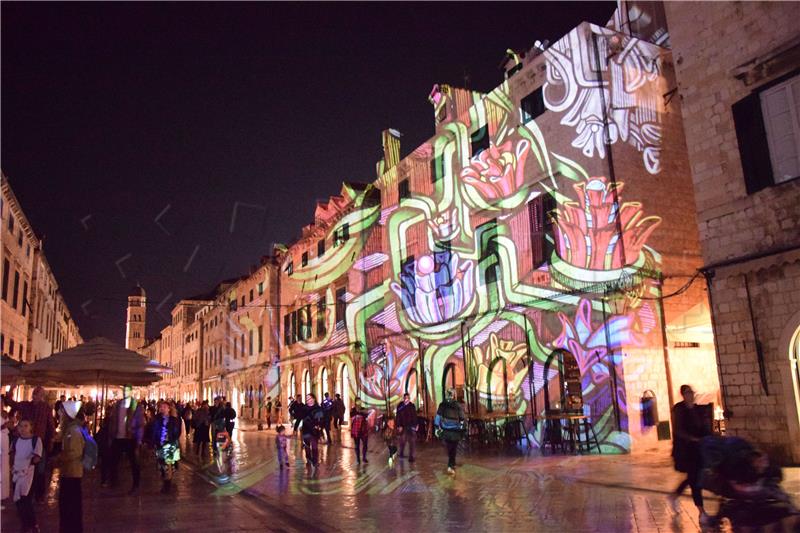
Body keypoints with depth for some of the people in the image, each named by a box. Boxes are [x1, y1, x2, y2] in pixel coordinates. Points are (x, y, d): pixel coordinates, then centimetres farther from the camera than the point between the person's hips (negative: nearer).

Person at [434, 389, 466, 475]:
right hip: (455, 431, -3)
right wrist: (461, 429, 7)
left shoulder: (442, 405, 1)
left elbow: (438, 417, -2)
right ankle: (450, 466, -5)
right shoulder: (458, 406, -5)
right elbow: (462, 419, -2)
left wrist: (437, 428, 2)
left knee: (449, 448, 19)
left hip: (445, 431, 3)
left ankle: (452, 464, 29)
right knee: (453, 449, 4)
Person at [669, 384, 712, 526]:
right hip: (684, 448, -7)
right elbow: (678, 430, -17)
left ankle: (674, 496, 34)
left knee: (693, 477, 13)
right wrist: (694, 439, -28)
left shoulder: (698, 409, 10)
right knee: (694, 478, -7)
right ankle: (702, 513, -5)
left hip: (697, 448, 7)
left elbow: (704, 427, 10)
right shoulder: (678, 409, -10)